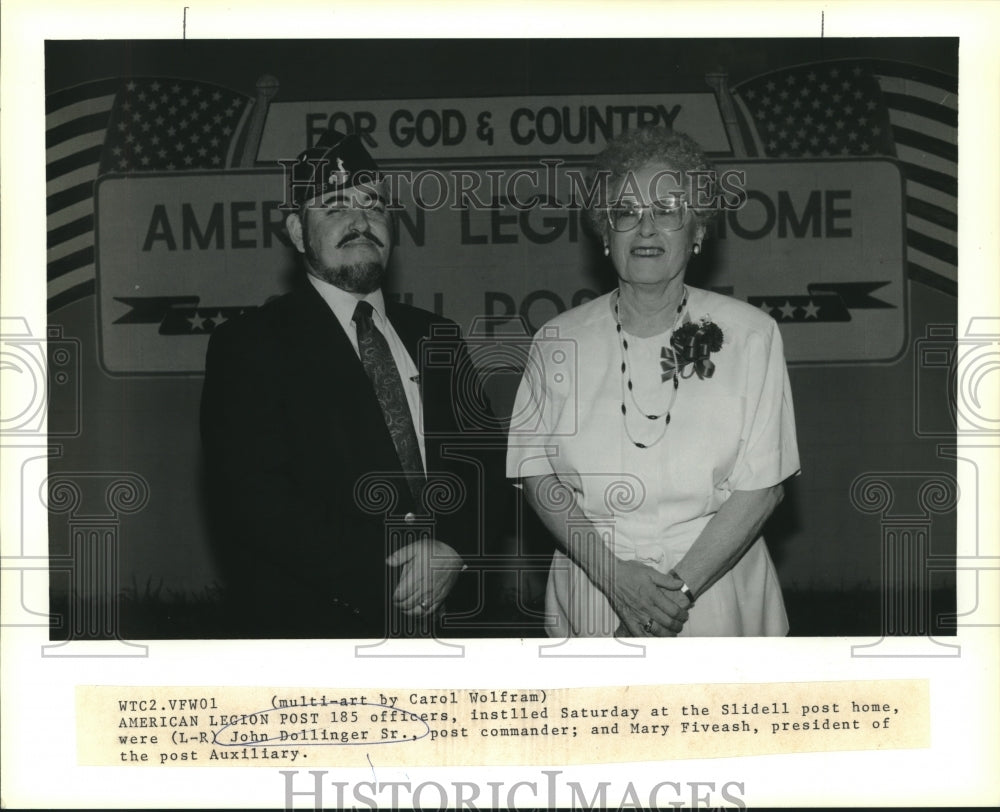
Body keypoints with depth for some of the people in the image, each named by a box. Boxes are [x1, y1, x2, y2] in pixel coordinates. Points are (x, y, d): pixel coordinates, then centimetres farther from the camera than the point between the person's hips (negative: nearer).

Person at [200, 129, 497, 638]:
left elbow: (483, 465, 5)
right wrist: (386, 576, -21)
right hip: (308, 624, -4)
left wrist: (453, 551, -15)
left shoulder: (436, 339, 8)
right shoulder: (247, 345, -8)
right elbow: (255, 502, -17)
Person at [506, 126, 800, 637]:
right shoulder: (558, 342, 2)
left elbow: (761, 486, -7)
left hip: (718, 593, -1)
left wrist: (680, 588, -15)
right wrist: (615, 575, -16)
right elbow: (536, 475, -2)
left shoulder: (750, 335, -3)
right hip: (591, 604, 1)